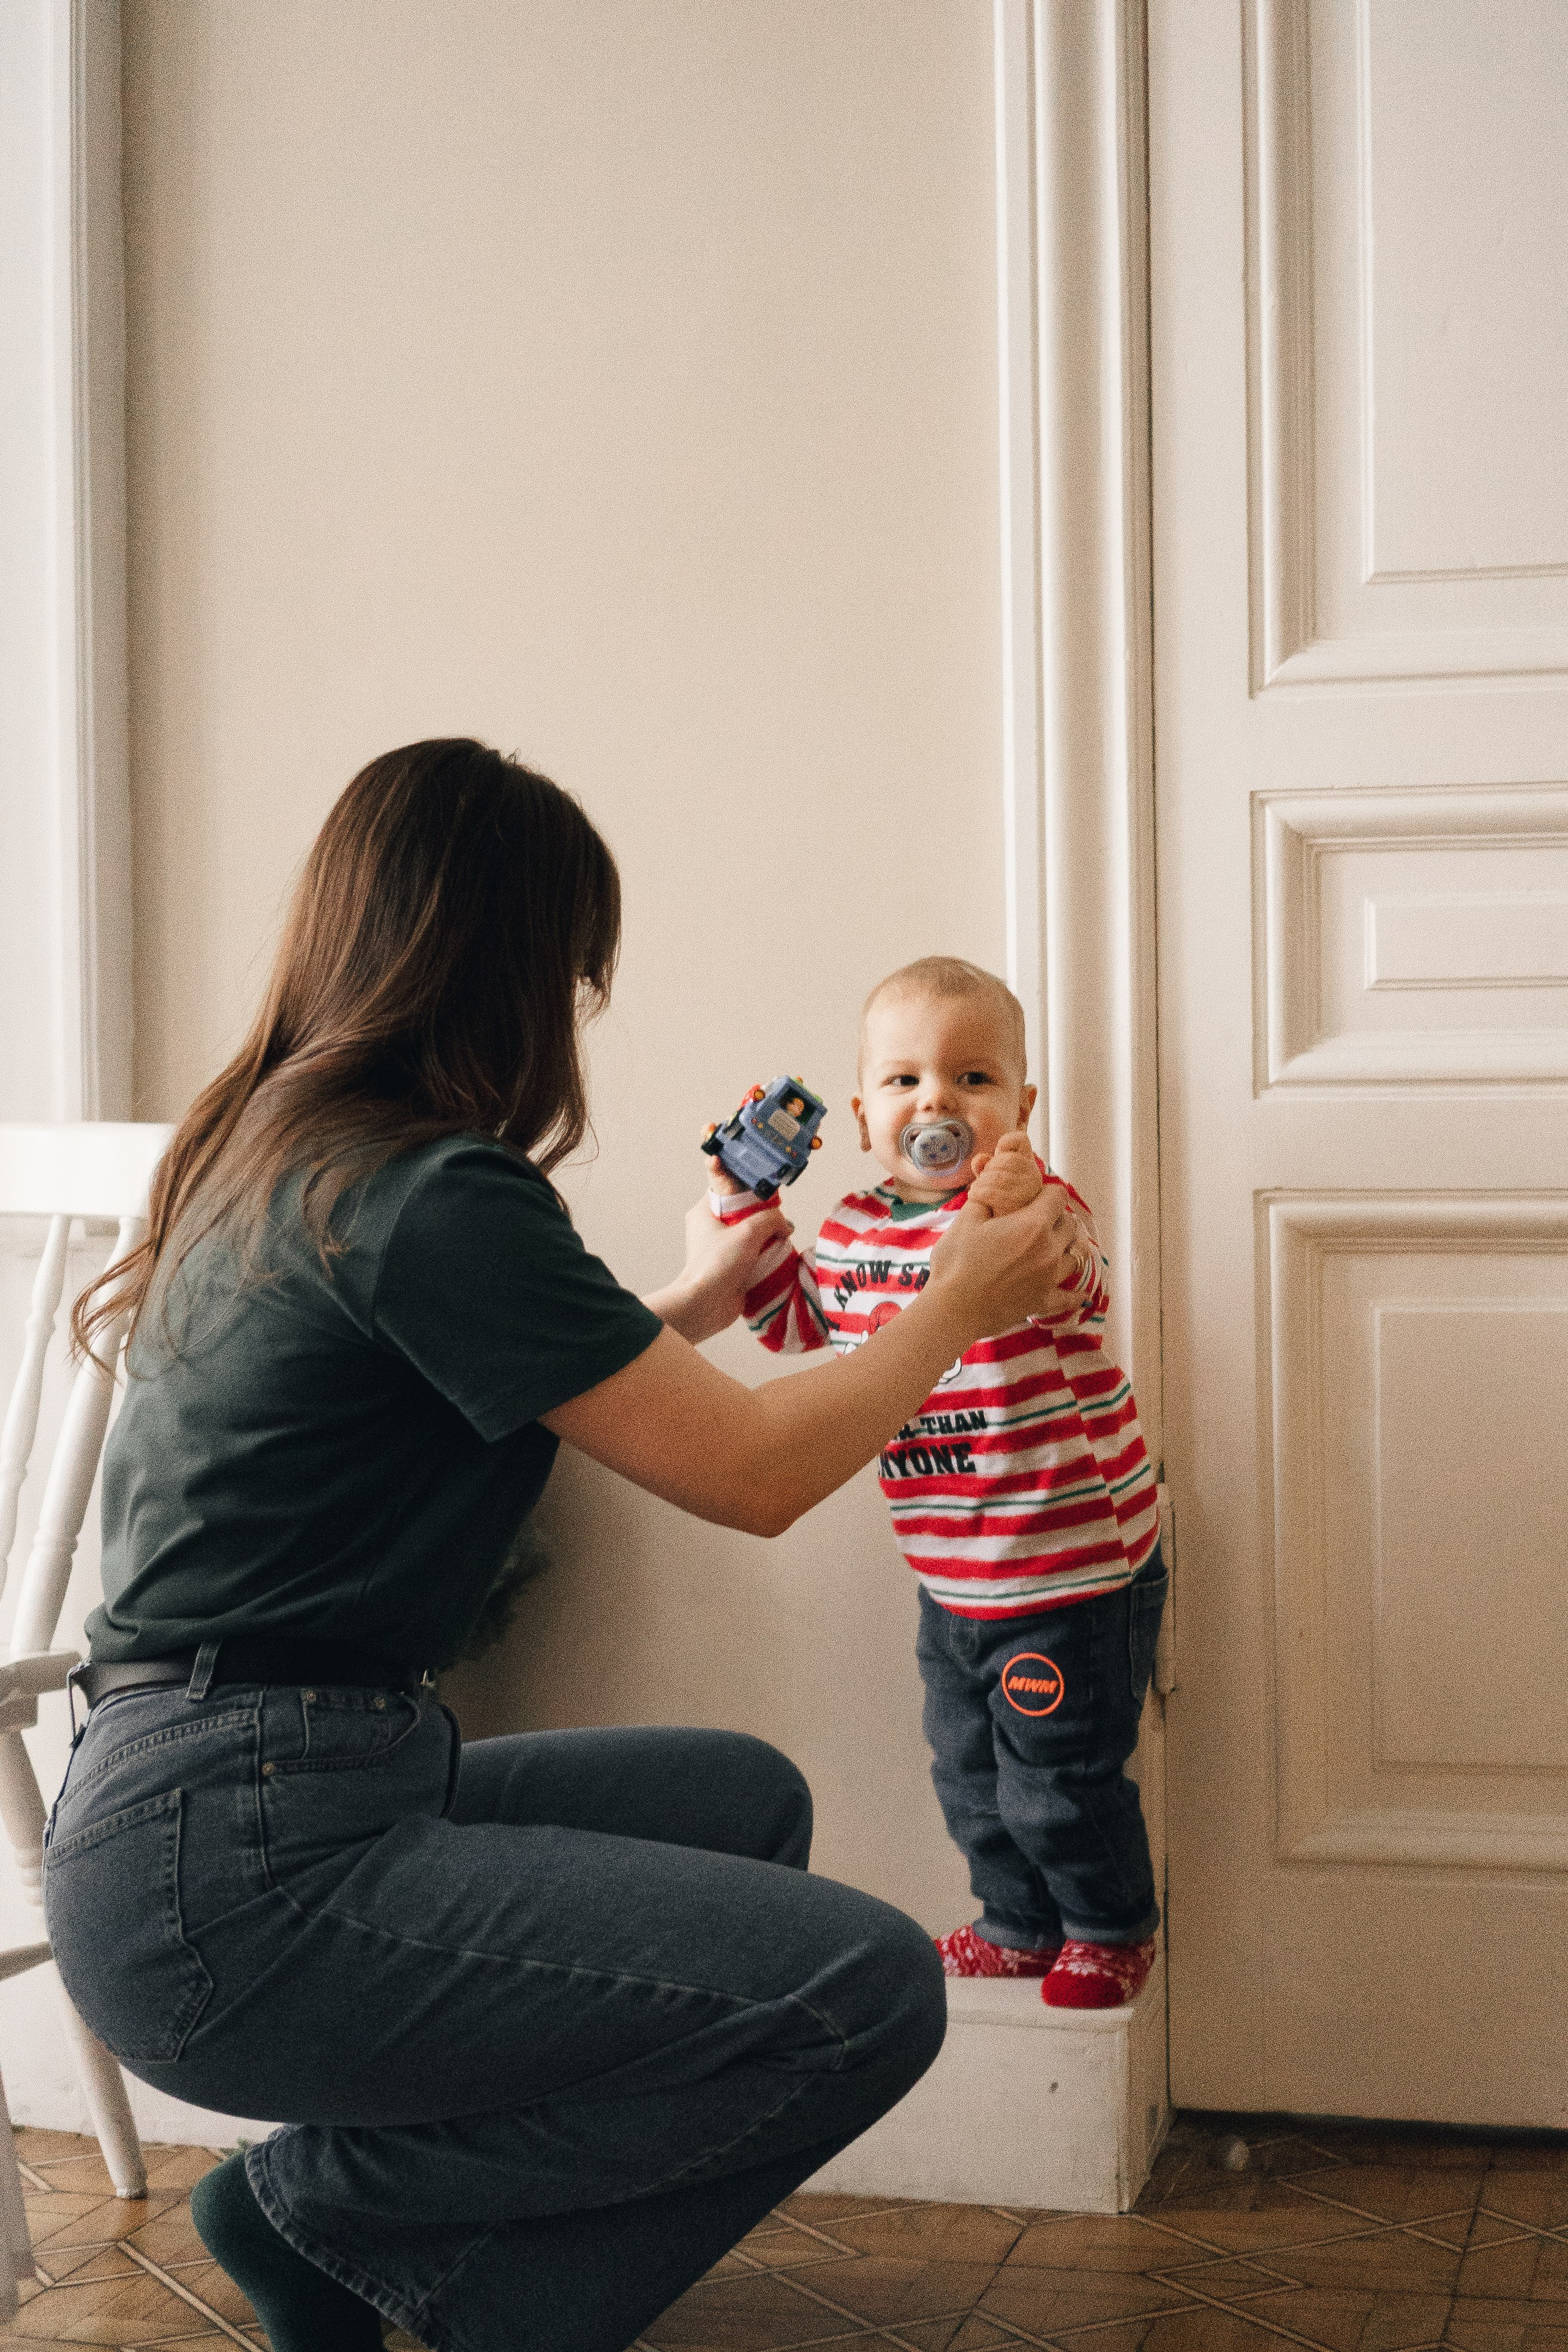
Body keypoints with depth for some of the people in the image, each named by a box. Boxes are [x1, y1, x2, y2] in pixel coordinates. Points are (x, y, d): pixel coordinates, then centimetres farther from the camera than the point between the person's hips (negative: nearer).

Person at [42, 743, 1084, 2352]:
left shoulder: (265, 1153, 14)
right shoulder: (431, 1193, -16)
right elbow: (752, 1473, -10)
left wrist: (687, 1310, 39)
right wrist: (959, 1307, 7)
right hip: (240, 1870, -10)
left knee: (744, 1799, 23)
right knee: (867, 1994, -15)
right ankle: (331, 2200, 0)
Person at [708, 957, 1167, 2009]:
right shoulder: (854, 1231, 1)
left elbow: (1069, 1285, -43)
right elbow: (798, 1320, 18)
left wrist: (1023, 1213, -63)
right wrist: (744, 1205, 9)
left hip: (1078, 1569, -7)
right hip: (953, 1581, 7)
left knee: (1060, 1780, 4)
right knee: (970, 1775, 19)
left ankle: (1113, 1931, 29)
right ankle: (1019, 1928, 41)